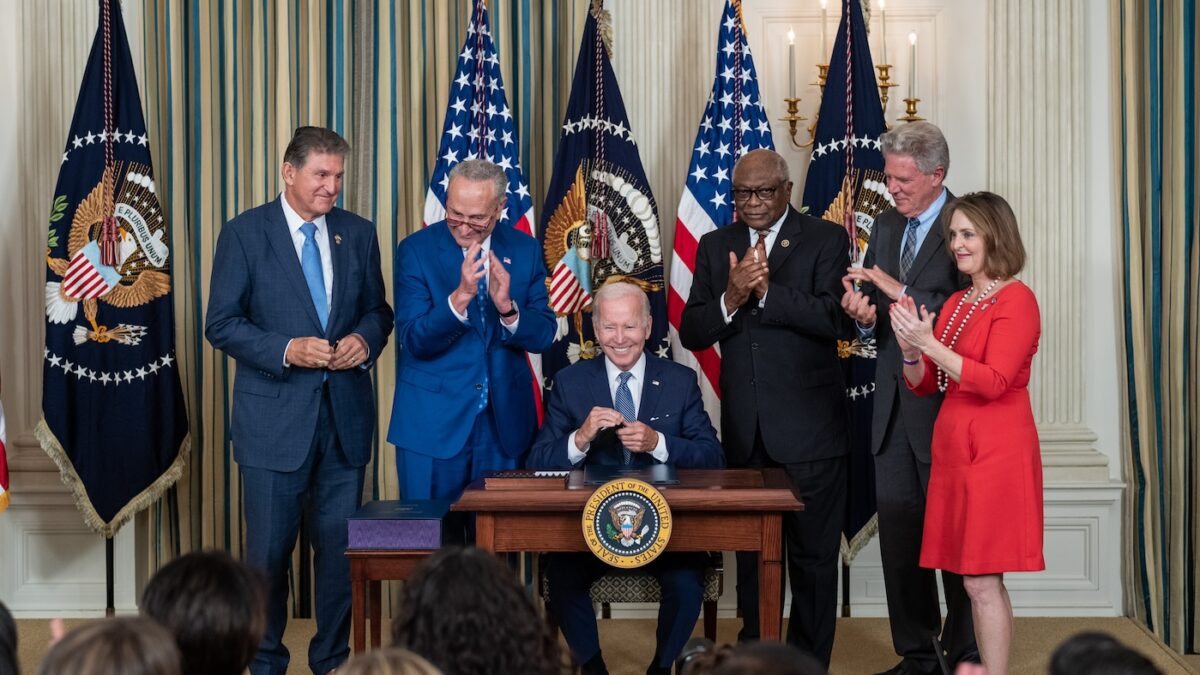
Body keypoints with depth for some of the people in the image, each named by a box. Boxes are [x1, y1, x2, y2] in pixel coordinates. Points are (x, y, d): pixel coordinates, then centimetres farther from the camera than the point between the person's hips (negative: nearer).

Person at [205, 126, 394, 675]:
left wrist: (365, 339, -7)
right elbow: (222, 324, -5)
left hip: (345, 415, 3)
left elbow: (377, 310, 16)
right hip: (276, 417, -3)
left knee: (340, 546, 8)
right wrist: (287, 350, -18)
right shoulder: (244, 234, -3)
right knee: (269, 551, 4)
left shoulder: (358, 233, 9)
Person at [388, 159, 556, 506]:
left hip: (505, 423, 2)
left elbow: (543, 336, -1)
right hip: (433, 424, -2)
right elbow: (414, 341, -13)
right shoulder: (416, 250, -6)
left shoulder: (525, 250, 2)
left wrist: (507, 307, -21)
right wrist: (460, 297, -29)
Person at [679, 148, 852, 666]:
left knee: (812, 555, 5)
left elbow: (839, 320, -18)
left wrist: (766, 291, -23)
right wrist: (730, 298, -17)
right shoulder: (716, 246, 8)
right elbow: (692, 333, 1)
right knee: (751, 551, 16)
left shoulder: (826, 240, -4)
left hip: (808, 428, -4)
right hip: (744, 430, 4)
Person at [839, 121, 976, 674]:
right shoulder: (886, 226, 12)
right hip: (894, 402, 7)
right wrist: (864, 315, -8)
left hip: (946, 401, -7)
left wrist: (899, 293, -23)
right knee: (898, 533, 10)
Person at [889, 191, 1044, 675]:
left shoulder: (1017, 300, -8)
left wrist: (929, 343, -20)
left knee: (981, 580, -8)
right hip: (954, 445, 8)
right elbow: (923, 383, 15)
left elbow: (993, 382, -18)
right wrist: (910, 351, -6)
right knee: (977, 580, 9)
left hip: (996, 449, -7)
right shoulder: (956, 303, 15)